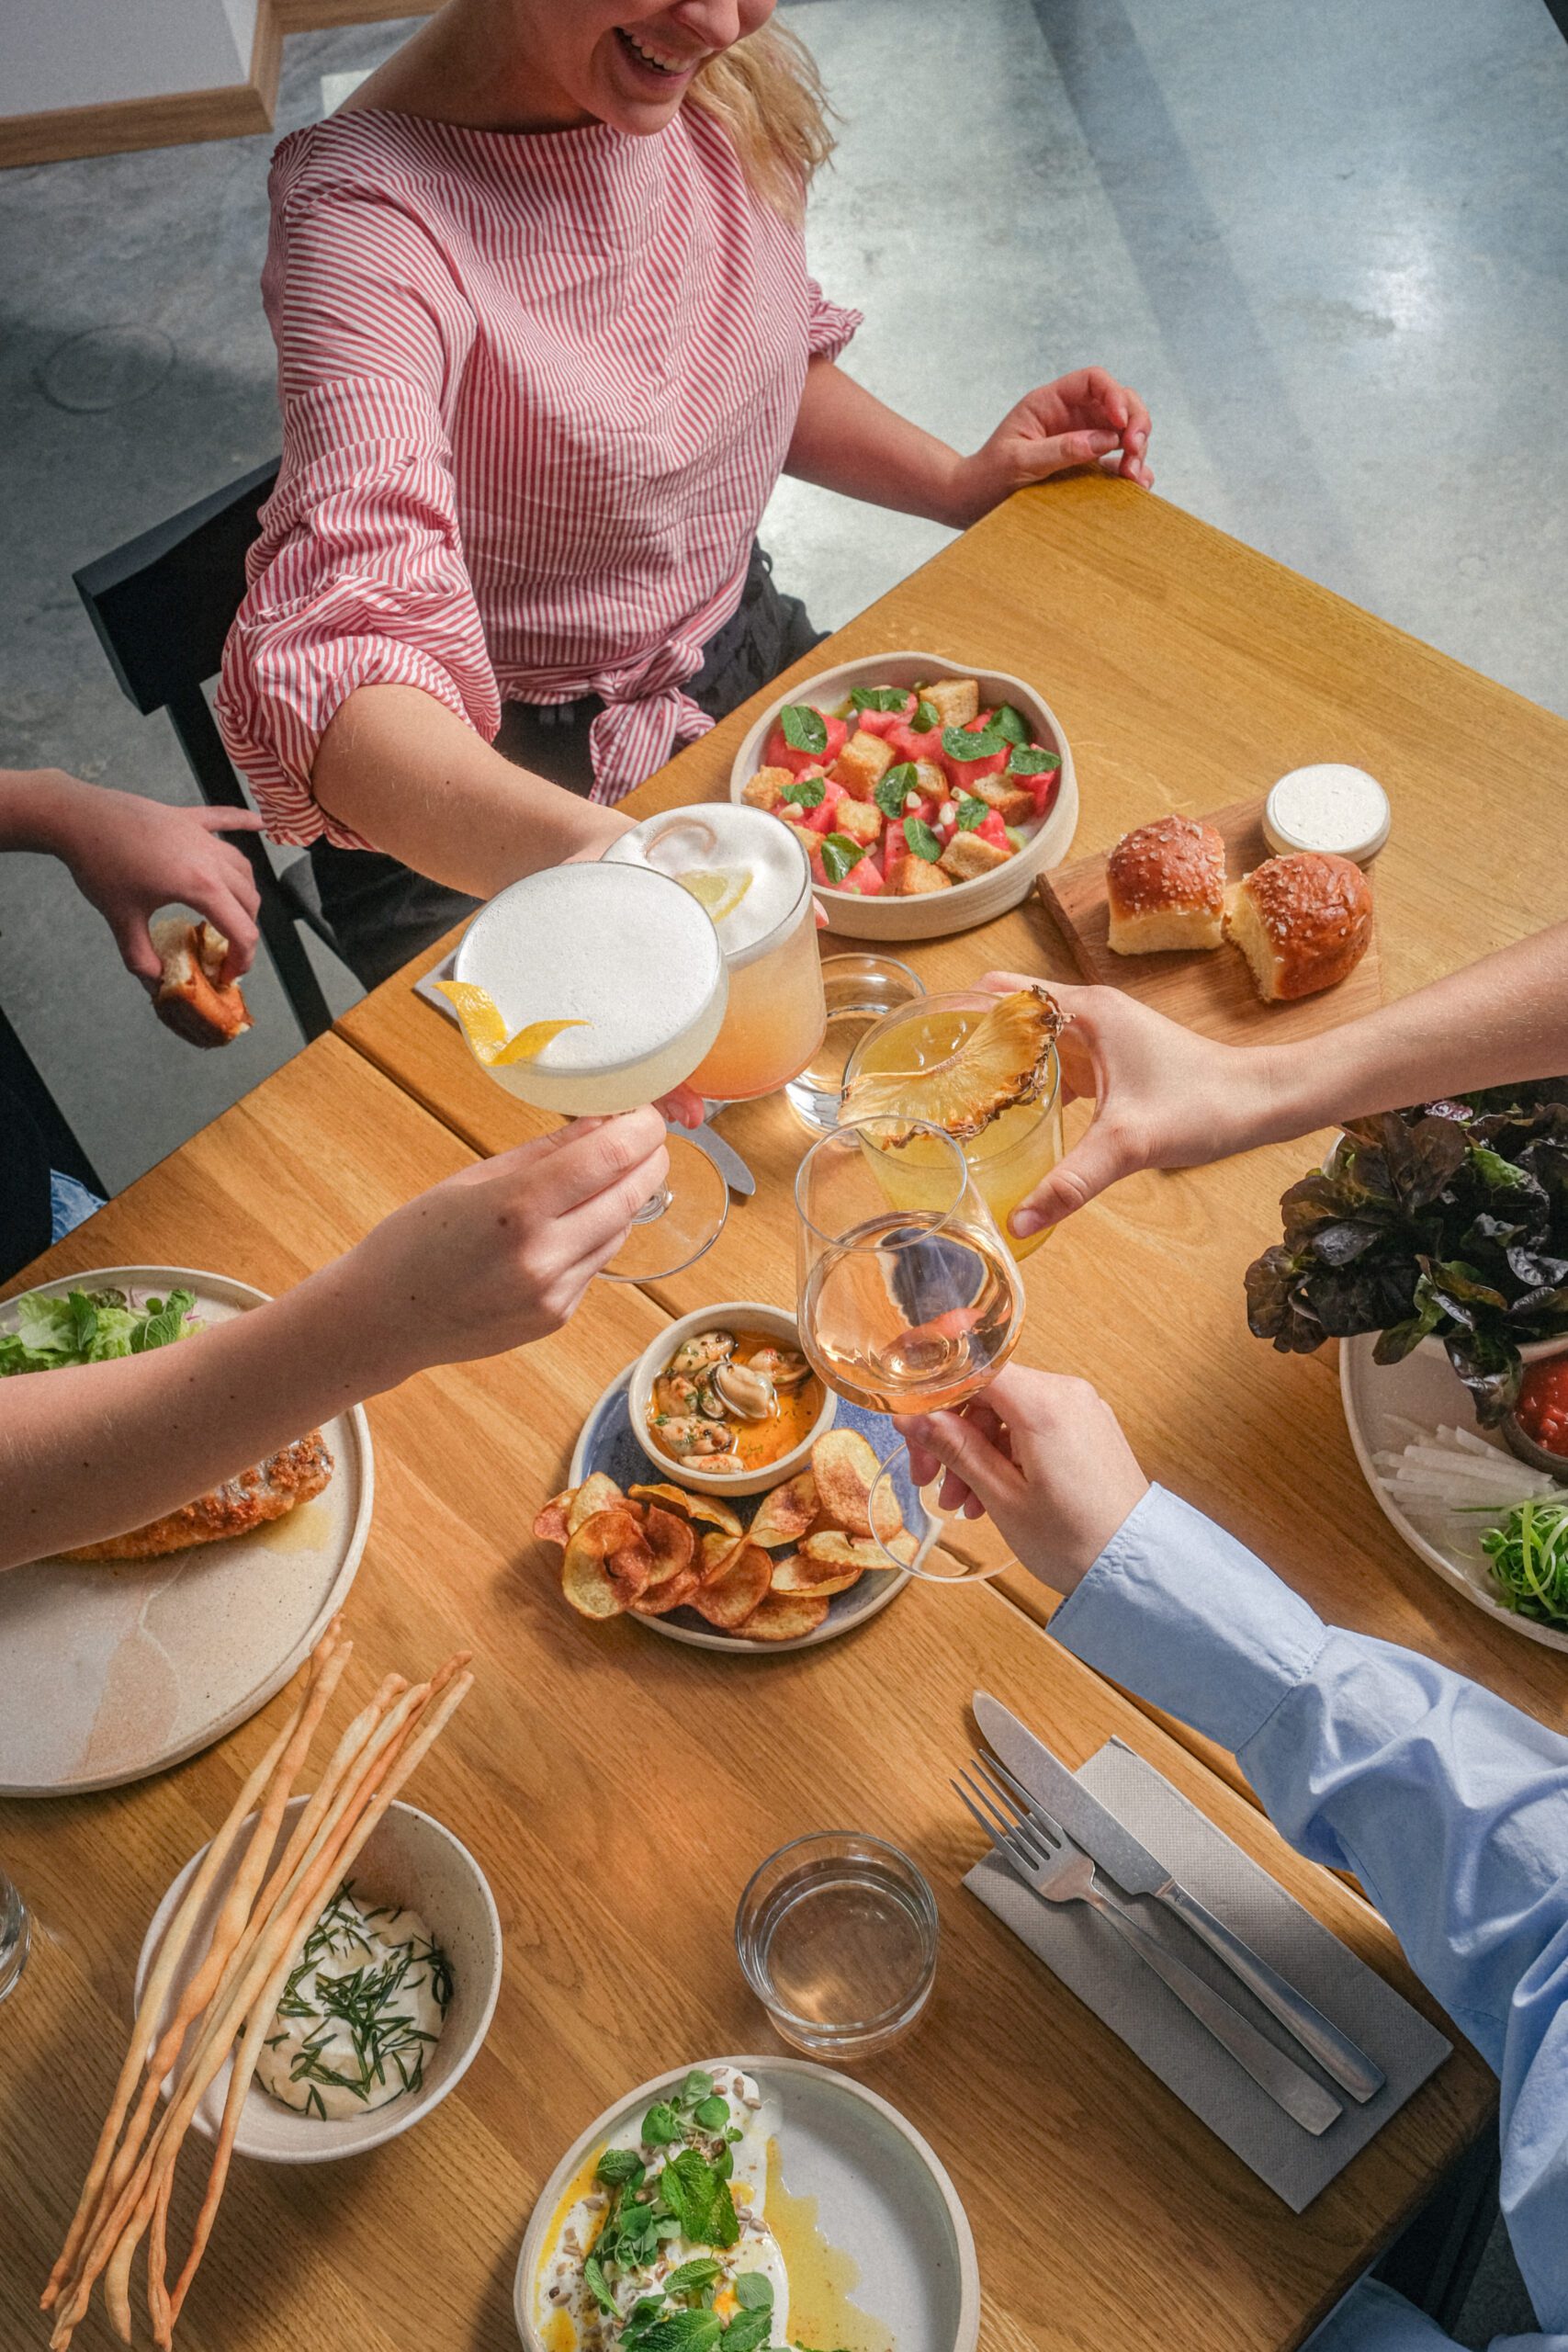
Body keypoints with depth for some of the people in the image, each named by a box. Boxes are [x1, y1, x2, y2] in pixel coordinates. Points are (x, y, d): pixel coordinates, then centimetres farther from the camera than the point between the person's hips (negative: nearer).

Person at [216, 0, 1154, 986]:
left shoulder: (736, 90, -5)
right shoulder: (370, 222, -27)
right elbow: (333, 664, -41)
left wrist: (960, 482, -1)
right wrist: (571, 851, -61)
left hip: (749, 657, 6)